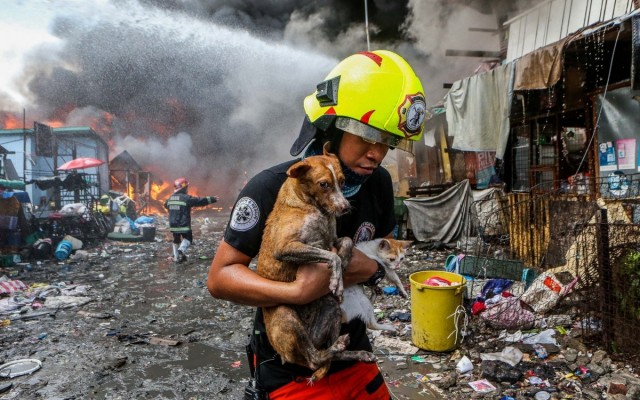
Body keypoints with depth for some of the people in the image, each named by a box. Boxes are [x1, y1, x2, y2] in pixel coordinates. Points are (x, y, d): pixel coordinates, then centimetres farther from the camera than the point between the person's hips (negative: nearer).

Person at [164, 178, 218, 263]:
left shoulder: (170, 198, 7)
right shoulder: (186, 198, -14)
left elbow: (166, 205, 28)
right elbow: (200, 201, -14)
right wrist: (212, 199, -7)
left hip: (173, 225, 6)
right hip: (184, 225, -6)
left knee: (176, 240, 19)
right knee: (188, 238, 9)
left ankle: (176, 257, 19)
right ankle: (181, 250, -16)